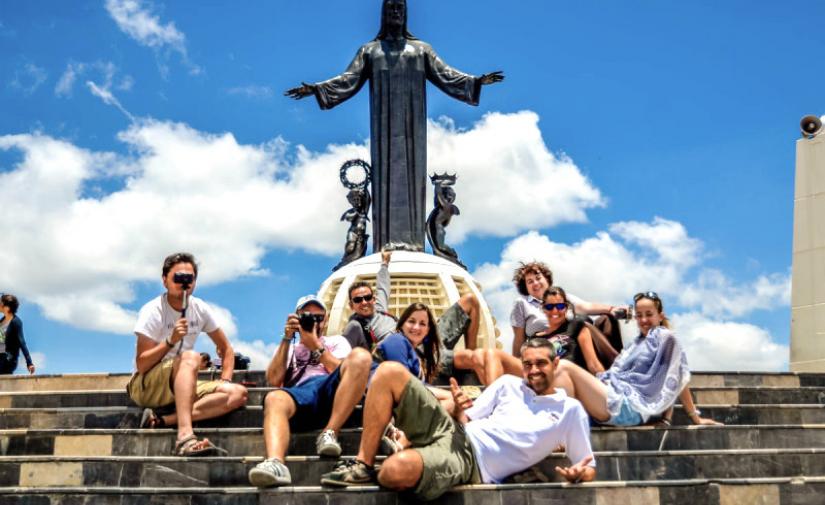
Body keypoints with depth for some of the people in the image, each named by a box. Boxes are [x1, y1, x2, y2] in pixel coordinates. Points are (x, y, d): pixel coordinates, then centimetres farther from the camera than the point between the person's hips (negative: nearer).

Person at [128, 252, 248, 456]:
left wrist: (224, 383, -2)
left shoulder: (200, 309, 4)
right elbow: (141, 366, -16)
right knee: (191, 357, -35)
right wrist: (171, 341, -28)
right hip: (145, 387, -6)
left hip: (181, 386, 6)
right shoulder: (152, 311, -11)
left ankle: (163, 421, -29)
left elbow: (226, 348, 13)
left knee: (238, 394, -17)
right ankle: (185, 437, -50)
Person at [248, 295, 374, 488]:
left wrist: (316, 346, 7)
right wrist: (287, 338, 12)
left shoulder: (337, 341, 32)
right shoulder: (288, 347, 34)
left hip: (333, 390, 0)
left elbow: (343, 373, 11)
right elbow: (274, 380, 14)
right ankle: (275, 463, -64)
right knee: (274, 398, -37)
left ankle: (329, 433, -32)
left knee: (360, 356, -29)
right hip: (300, 394, 0)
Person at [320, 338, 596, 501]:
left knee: (396, 470, -37)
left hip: (471, 460, -5)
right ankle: (363, 465, -10)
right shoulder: (508, 384, 19)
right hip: (453, 431, 6)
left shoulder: (570, 410, 8)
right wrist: (460, 411, -7)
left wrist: (578, 474, -17)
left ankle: (373, 476, 2)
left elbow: (588, 468, 7)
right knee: (390, 371, -14)